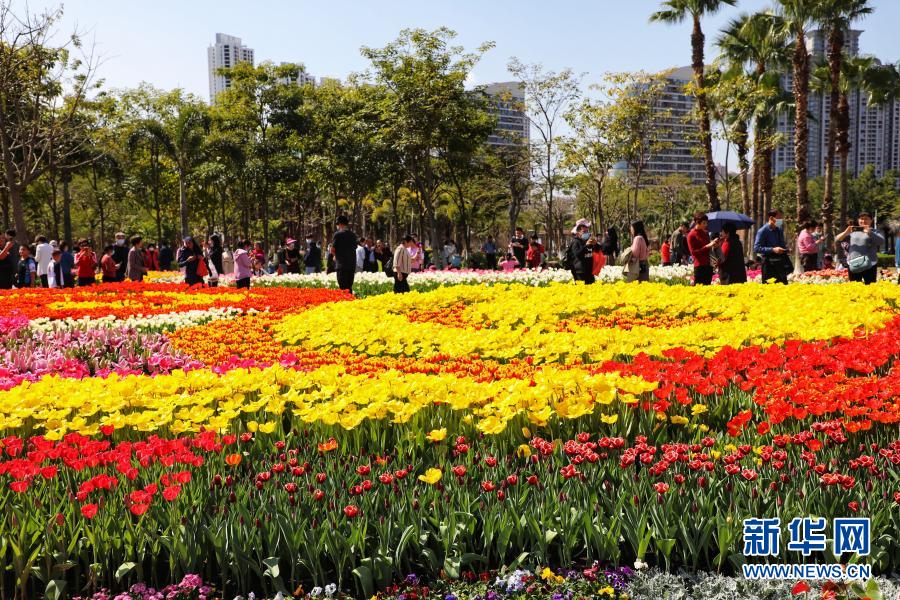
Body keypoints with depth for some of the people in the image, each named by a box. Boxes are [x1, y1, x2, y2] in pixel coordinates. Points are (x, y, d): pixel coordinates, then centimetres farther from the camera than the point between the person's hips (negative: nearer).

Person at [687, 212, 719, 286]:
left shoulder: (706, 233, 15)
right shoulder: (691, 235, -6)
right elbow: (693, 252, -11)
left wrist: (713, 243, 5)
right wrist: (707, 246, -16)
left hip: (708, 264, 7)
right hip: (699, 265, -7)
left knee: (707, 285, 6)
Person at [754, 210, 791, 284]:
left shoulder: (780, 230, 11)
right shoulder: (763, 231, -9)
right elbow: (756, 248, -15)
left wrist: (785, 249, 4)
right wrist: (773, 250, -21)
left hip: (781, 262, 6)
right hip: (769, 264, -6)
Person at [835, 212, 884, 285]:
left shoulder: (874, 231, 6)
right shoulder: (853, 231, 12)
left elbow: (882, 241, -12)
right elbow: (836, 239, 7)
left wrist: (869, 233, -20)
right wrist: (846, 232, -11)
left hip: (869, 264, -2)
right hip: (853, 264, 3)